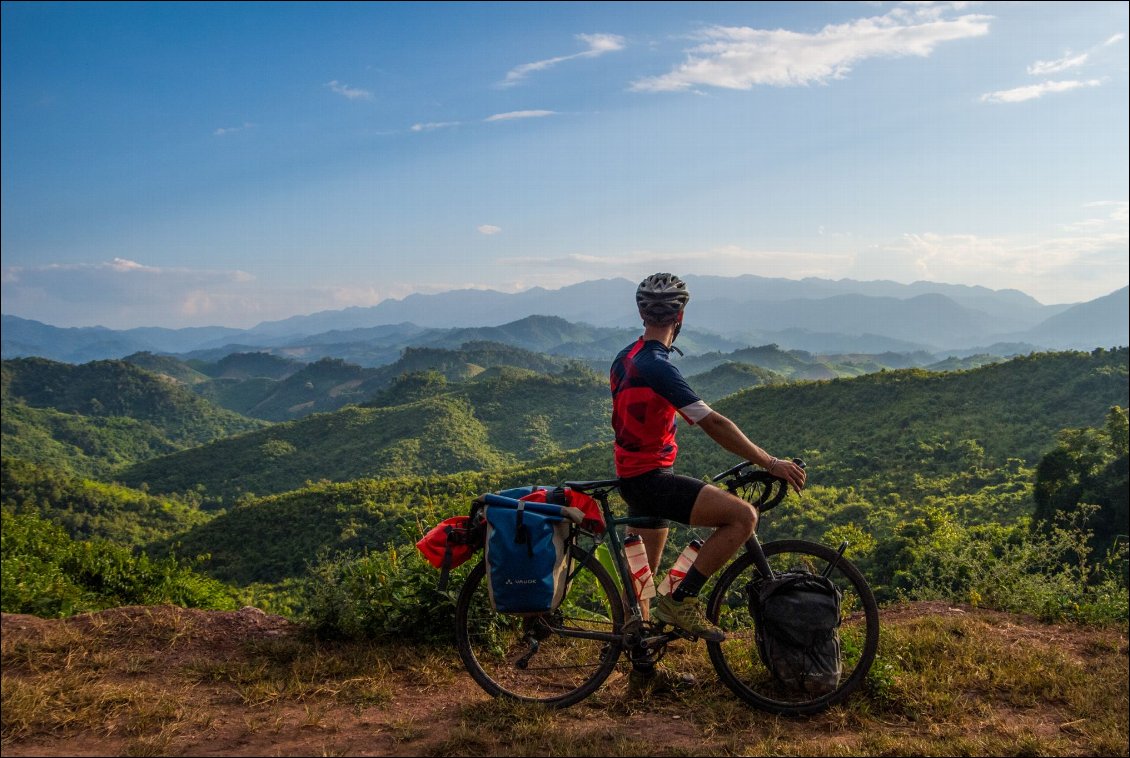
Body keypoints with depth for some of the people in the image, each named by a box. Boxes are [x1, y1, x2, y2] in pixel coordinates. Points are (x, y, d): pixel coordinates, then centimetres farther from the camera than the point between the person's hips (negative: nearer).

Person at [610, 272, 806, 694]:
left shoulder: (626, 359, 9)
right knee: (743, 516, -18)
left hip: (634, 476, 10)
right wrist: (770, 464, -18)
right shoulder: (659, 367, -21)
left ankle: (642, 670, 30)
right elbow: (713, 424, -23)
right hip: (652, 478, -10)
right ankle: (682, 600, -10)